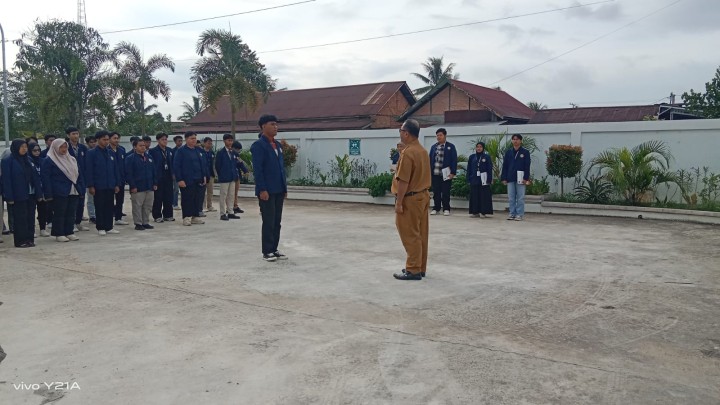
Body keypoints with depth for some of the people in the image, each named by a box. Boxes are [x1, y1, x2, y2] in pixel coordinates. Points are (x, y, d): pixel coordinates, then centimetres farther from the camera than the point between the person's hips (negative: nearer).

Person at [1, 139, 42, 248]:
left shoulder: (28, 160, 11)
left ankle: (30, 239, 15)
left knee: (30, 218, 8)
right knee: (20, 219, -2)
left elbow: (36, 177, 9)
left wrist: (39, 193, 2)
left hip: (31, 195, 5)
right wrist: (9, 197, -15)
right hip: (18, 196, -5)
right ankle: (20, 241, 5)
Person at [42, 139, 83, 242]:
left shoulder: (71, 159, 15)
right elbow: (46, 178, -8)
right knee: (59, 214, -1)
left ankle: (69, 232, 16)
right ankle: (59, 234, 7)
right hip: (59, 193, -6)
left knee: (71, 213, 8)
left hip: (73, 192, 6)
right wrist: (48, 194, -14)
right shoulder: (48, 161, -4)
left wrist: (81, 189, 10)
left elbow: (78, 174, 18)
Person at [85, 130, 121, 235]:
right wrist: (90, 186, -12)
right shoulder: (92, 153, -4)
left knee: (110, 207, 8)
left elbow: (116, 169, 11)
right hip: (99, 186, -4)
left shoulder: (111, 153, 10)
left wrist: (117, 184, 7)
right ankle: (100, 228, 11)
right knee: (100, 207, 2)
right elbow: (89, 170, -7)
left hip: (110, 185, 4)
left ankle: (109, 227, 16)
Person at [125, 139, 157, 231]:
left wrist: (155, 183, 10)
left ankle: (145, 222, 19)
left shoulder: (149, 158, 13)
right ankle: (138, 224, 7)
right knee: (137, 206, -1)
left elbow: (154, 171, 17)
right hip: (137, 188, -6)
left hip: (150, 187, 6)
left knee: (148, 206, 10)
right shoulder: (130, 158, -6)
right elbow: (128, 174, -10)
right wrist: (132, 186, -15)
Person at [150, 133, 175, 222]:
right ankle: (157, 216, 8)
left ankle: (168, 215, 17)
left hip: (168, 177, 5)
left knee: (168, 197, 8)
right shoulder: (153, 151, -4)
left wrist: (173, 174, 6)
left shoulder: (170, 150, 12)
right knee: (158, 198, 1)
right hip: (158, 177, -5)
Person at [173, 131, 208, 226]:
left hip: (198, 180, 6)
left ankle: (194, 216, 18)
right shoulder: (181, 151, -6)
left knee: (197, 199, 8)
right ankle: (186, 217, 7)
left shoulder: (199, 150, 12)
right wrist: (179, 179, -14)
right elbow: (176, 166, -9)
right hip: (186, 181, -6)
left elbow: (203, 164, 18)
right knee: (187, 199, -1)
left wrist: (204, 176, 11)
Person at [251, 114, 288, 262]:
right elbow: (257, 169, -14)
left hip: (279, 190, 7)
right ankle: (267, 252, 7)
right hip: (267, 190, -7)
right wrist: (262, 189, -20)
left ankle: (274, 249, 19)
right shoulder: (258, 145, -9)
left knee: (277, 222, 10)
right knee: (268, 222, -2)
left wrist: (285, 187, 13)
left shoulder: (278, 145, 15)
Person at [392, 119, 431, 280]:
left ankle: (413, 270, 2)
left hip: (410, 199, -9)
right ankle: (420, 268, 20)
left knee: (410, 236, -3)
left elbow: (403, 181, -21)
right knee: (420, 234, 12)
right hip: (423, 195, 9)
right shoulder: (423, 151, 11)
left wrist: (399, 203, -17)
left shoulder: (407, 153, -19)